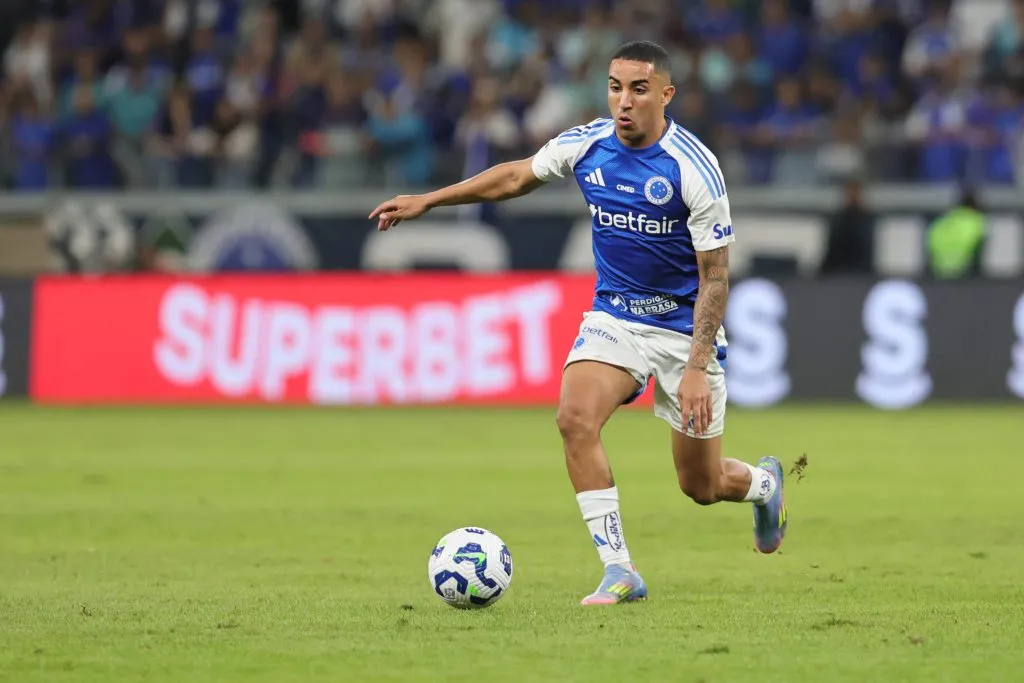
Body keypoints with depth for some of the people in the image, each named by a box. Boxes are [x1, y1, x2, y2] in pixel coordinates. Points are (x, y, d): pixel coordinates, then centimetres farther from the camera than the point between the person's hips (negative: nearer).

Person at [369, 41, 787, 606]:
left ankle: (763, 482, 44)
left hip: (684, 328, -4)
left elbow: (714, 278, -17)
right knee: (575, 417, -25)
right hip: (613, 315, 4)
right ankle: (619, 571, -17)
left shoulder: (694, 168, -21)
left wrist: (697, 368, -24)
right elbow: (515, 177, 12)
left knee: (702, 486, 5)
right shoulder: (586, 145, -8)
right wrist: (427, 200, 11)